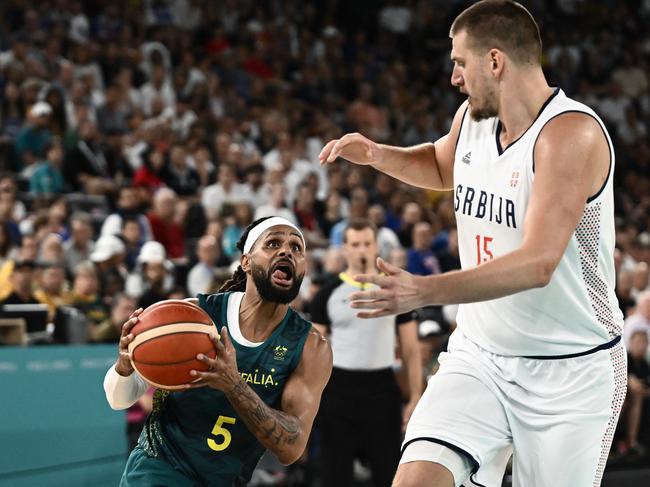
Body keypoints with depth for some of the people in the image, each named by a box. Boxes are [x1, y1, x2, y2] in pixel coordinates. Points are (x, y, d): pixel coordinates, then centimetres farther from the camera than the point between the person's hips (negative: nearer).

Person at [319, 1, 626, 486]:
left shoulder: (571, 133, -21)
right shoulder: (472, 118, 4)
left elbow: (537, 264, -31)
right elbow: (442, 167, 31)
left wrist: (424, 291, -37)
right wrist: (375, 154, 10)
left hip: (570, 369, -6)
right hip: (480, 355, 6)